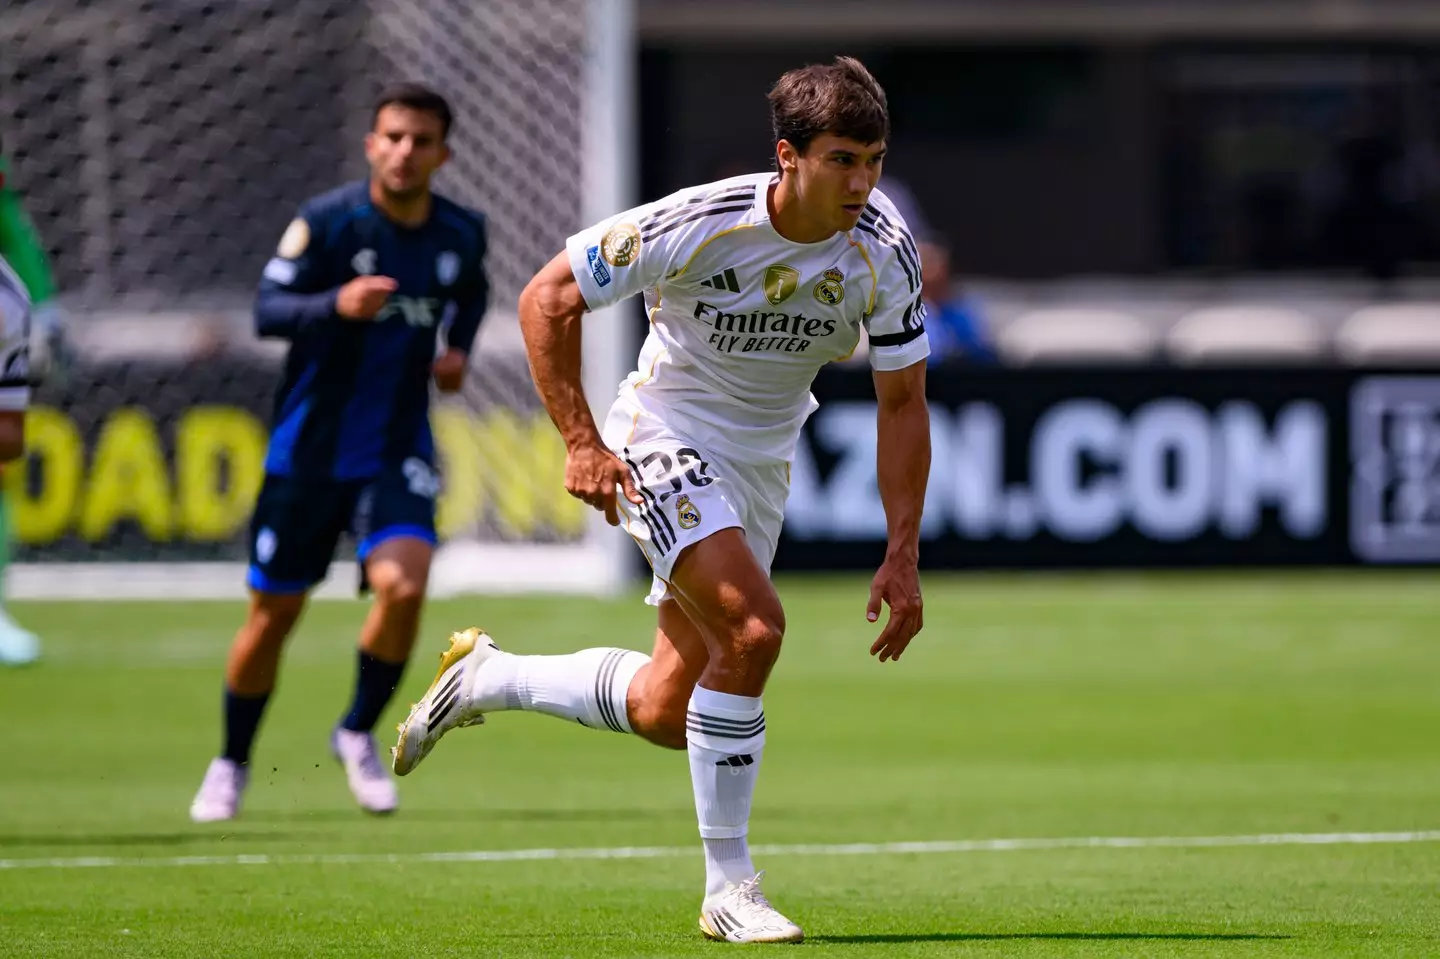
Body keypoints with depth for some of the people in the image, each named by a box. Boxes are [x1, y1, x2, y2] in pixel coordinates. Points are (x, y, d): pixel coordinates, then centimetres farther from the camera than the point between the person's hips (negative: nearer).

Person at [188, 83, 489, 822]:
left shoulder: (461, 235, 1)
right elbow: (267, 309, -16)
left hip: (398, 453, 2)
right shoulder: (327, 221, -11)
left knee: (403, 583, -22)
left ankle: (358, 733, 3)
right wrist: (336, 304, -33)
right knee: (273, 611, 5)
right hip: (309, 448, -2)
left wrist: (458, 349, 5)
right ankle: (231, 765, 27)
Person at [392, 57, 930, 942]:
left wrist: (903, 555, -7)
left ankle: (486, 677, 34)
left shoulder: (885, 252, -14)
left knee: (662, 714, 6)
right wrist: (582, 441, -20)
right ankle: (729, 887, -17)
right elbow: (548, 298, -14)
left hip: (763, 464, 5)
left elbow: (902, 403, -2)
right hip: (665, 440, -5)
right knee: (753, 626, -28)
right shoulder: (700, 224, -25)